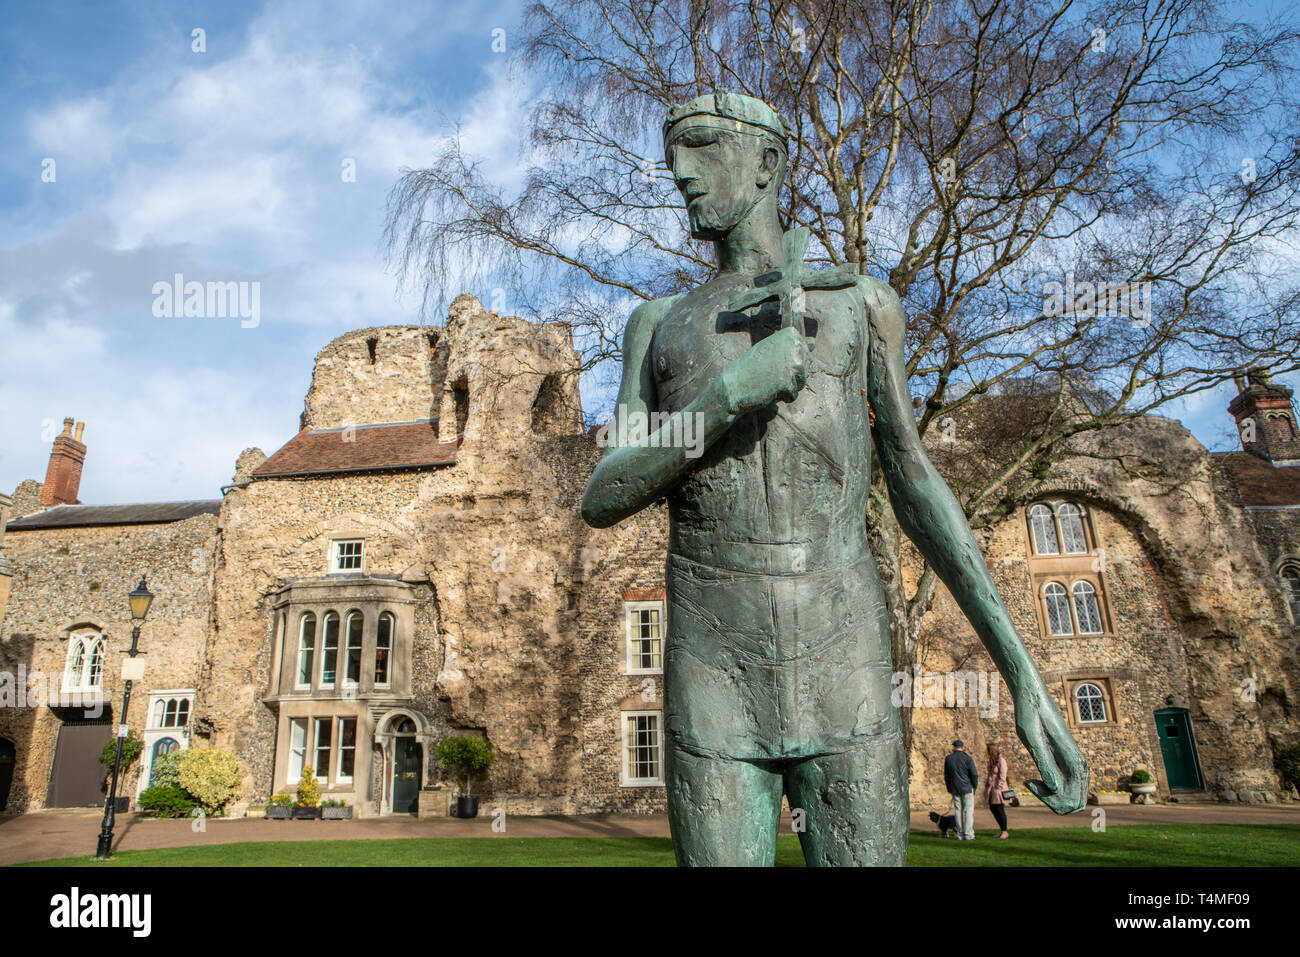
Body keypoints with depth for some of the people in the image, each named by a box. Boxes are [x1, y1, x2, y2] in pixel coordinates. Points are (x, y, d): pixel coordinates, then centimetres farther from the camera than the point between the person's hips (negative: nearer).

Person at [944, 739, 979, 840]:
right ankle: (969, 834, -2)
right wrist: (974, 786, 5)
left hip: (955, 790, 3)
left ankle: (960, 834, 9)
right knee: (968, 811, 1)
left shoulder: (948, 759, 4)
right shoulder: (967, 758, -8)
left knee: (958, 811, 9)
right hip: (967, 788, -3)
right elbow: (974, 774, -9)